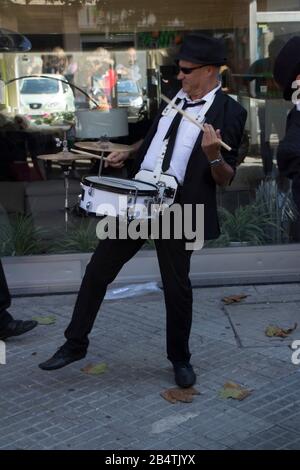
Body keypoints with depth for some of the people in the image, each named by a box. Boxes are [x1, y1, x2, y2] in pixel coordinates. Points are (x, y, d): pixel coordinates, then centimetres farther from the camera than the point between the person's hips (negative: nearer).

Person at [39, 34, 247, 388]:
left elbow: (225, 178, -10)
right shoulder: (175, 97, 11)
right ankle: (75, 344, 24)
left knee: (177, 286, 4)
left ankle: (180, 359, 26)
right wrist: (127, 155, 12)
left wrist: (213, 156, -30)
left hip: (177, 208, -6)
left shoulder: (229, 112, -8)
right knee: (98, 269, 9)